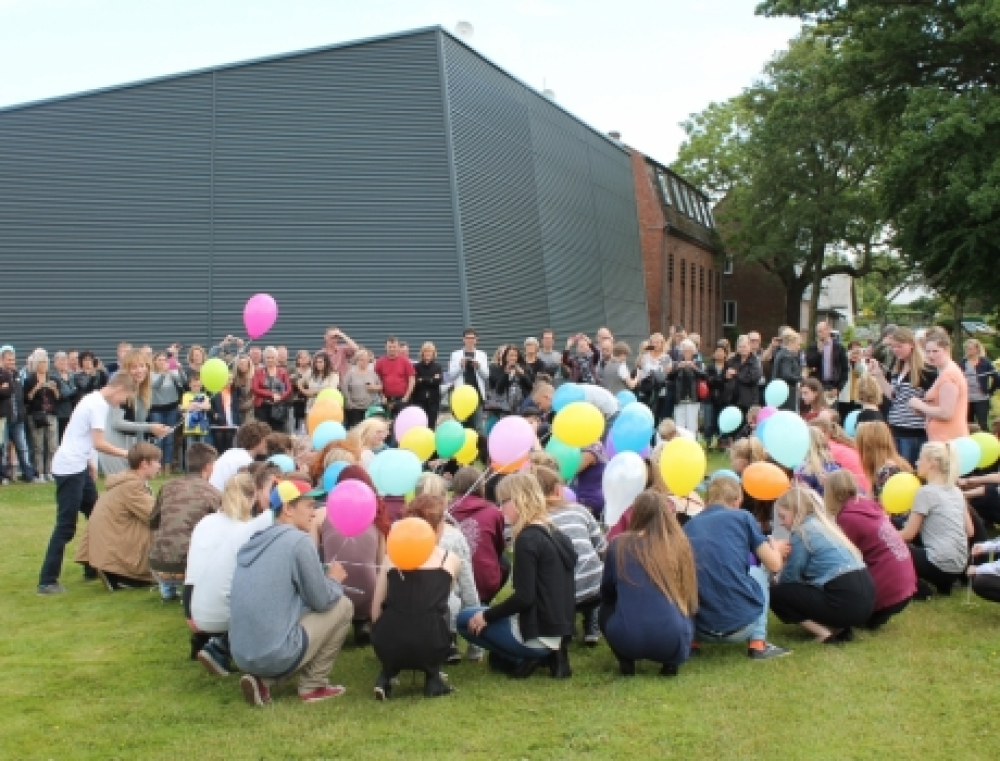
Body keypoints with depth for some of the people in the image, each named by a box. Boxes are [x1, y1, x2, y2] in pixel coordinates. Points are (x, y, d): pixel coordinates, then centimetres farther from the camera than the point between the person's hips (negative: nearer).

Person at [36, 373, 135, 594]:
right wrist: (125, 453, -12)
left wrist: (89, 464, 23)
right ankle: (47, 581, -4)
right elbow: (99, 443, -22)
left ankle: (93, 567, 24)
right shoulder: (99, 404, -16)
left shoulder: (95, 400, 14)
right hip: (69, 469, -10)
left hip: (78, 467, 10)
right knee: (66, 526, -7)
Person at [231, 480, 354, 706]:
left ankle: (262, 679, 11)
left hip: (241, 655, 7)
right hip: (276, 654, -7)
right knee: (343, 606, 10)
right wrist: (335, 580, 17)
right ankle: (313, 685, 12)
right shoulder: (299, 540, -10)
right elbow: (322, 601, -3)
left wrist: (325, 578, 22)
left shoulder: (256, 540, 12)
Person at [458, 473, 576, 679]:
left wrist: (487, 616, -8)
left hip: (539, 634, -8)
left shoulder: (527, 539, -16)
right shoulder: (556, 534, 11)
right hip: (559, 631, 8)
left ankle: (526, 658, -2)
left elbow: (524, 597, -21)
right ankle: (550, 655, 9)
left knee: (466, 620, 9)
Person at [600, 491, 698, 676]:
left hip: (626, 639, 0)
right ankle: (671, 663, 9)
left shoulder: (619, 544, 7)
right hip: (671, 641, 0)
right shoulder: (679, 545, 7)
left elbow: (606, 594, 21)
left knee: (606, 610, 33)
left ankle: (626, 662, 11)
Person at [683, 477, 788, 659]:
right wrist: (774, 548, 28)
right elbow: (774, 565, 4)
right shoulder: (742, 517, 4)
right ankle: (758, 643, 15)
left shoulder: (688, 527, 13)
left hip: (701, 628, 3)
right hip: (741, 625, -3)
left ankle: (693, 642, 15)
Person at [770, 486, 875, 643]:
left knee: (775, 593, 2)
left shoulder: (802, 532, -4)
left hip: (845, 602, -9)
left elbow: (790, 577, 1)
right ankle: (839, 628, 11)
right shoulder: (822, 524, 21)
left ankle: (824, 633, -7)